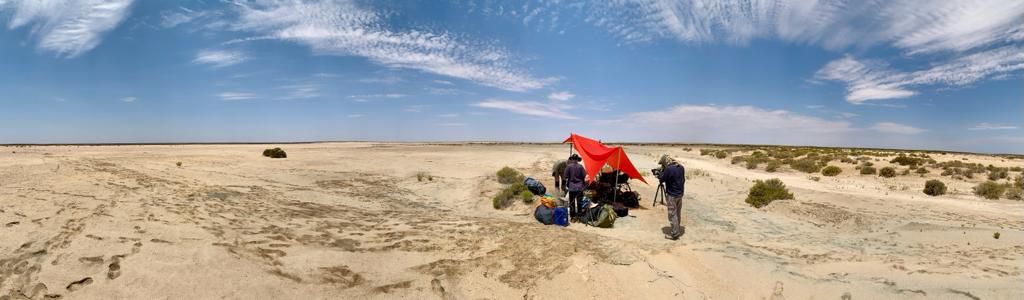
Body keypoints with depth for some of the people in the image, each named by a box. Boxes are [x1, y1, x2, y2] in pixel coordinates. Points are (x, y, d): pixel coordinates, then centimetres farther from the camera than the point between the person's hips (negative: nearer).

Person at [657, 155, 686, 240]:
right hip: (680, 194, 8)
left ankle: (674, 233, 5)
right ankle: (677, 230, 30)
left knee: (672, 214, 1)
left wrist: (662, 171, -1)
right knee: (677, 213, 19)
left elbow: (662, 180, -12)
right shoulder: (681, 167, 3)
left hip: (672, 195, -8)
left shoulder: (668, 169, -23)